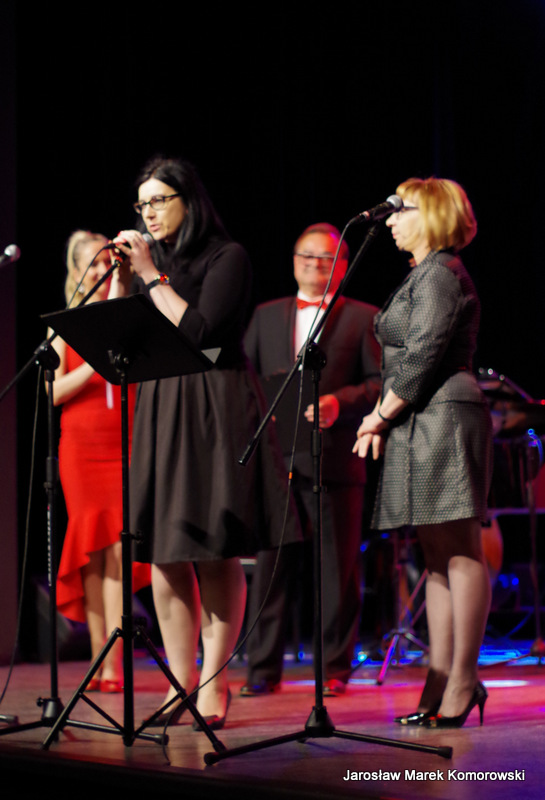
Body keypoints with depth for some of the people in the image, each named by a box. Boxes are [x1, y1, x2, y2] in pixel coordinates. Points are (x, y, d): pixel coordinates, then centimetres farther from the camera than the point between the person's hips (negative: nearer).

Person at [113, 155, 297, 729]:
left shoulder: (226, 257, -2)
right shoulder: (153, 261, 17)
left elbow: (201, 331, -14)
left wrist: (151, 277, -9)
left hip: (214, 410, -6)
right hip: (159, 409, 6)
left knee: (215, 554, -5)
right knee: (165, 555, 3)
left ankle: (213, 682, 1)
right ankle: (181, 684, 8)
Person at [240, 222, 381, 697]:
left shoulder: (363, 318, 8)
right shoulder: (265, 315, 19)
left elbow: (381, 382, 0)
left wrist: (340, 401, -16)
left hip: (334, 458, -2)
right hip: (275, 457, 3)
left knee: (339, 569, 1)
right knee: (270, 565, 2)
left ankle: (335, 670, 10)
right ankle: (263, 668, 8)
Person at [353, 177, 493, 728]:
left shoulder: (440, 274, -9)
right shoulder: (425, 275, 22)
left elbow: (423, 356, -16)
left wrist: (383, 415, -9)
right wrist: (382, 416, 13)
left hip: (443, 419, -11)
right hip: (422, 427, 11)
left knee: (460, 553, -8)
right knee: (438, 557, 9)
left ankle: (462, 682, -7)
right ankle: (441, 683, 11)